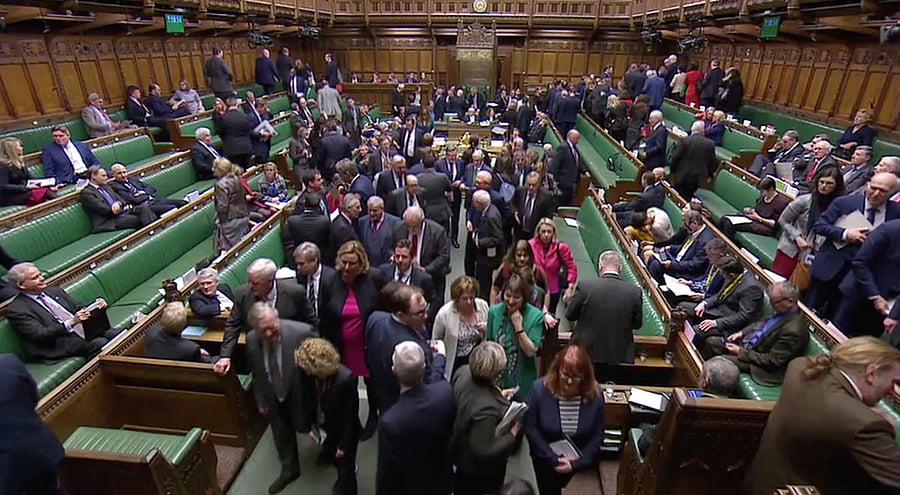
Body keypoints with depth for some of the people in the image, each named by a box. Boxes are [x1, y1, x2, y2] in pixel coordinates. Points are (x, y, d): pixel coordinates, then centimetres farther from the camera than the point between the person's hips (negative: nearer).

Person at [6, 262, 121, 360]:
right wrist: (71, 322, -25)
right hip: (63, 343, -6)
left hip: (87, 329, 6)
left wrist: (96, 305, -5)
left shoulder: (54, 291, 16)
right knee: (104, 344, -30)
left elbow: (79, 307, 19)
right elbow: (40, 335, -13)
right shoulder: (16, 310, -3)